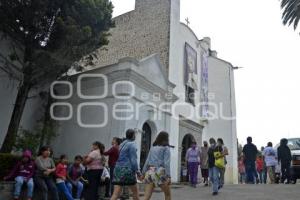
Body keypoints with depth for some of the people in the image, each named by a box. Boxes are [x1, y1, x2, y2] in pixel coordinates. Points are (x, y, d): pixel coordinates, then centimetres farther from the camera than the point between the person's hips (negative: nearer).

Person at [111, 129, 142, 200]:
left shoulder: (122, 144, 17)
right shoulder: (132, 144, -6)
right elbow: (133, 160, -12)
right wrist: (138, 172, -7)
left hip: (118, 169, 7)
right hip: (127, 170, -7)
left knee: (116, 194, 0)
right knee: (135, 192, 12)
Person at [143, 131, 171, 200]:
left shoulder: (153, 147, 16)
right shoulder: (166, 148, 0)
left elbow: (147, 161, 13)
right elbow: (166, 163, -10)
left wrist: (143, 172, 17)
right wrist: (168, 176, -12)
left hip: (150, 172, 5)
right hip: (160, 172, -5)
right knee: (168, 194, 17)